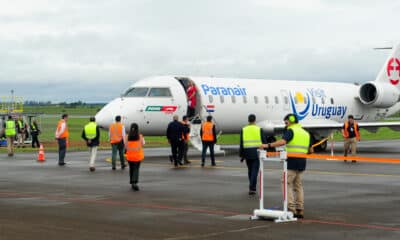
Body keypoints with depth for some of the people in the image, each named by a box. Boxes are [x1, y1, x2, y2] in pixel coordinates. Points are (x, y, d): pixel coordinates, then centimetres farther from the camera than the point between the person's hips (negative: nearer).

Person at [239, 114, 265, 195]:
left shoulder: (243, 129, 2)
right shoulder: (259, 129, -1)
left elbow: (241, 143, 1)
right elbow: (263, 142, -1)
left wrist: (241, 155, 6)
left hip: (247, 152, 2)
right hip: (256, 152, -2)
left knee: (250, 170, 16)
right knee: (254, 170, -2)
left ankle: (253, 187, 23)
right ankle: (252, 188, -12)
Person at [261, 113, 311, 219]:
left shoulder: (291, 131, -6)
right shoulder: (306, 133, 17)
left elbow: (282, 142, -24)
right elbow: (310, 150, 21)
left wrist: (268, 145, -21)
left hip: (292, 162, -7)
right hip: (302, 163, 7)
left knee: (287, 184, -2)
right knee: (298, 186, 13)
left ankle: (291, 208, -10)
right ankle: (300, 210, 12)